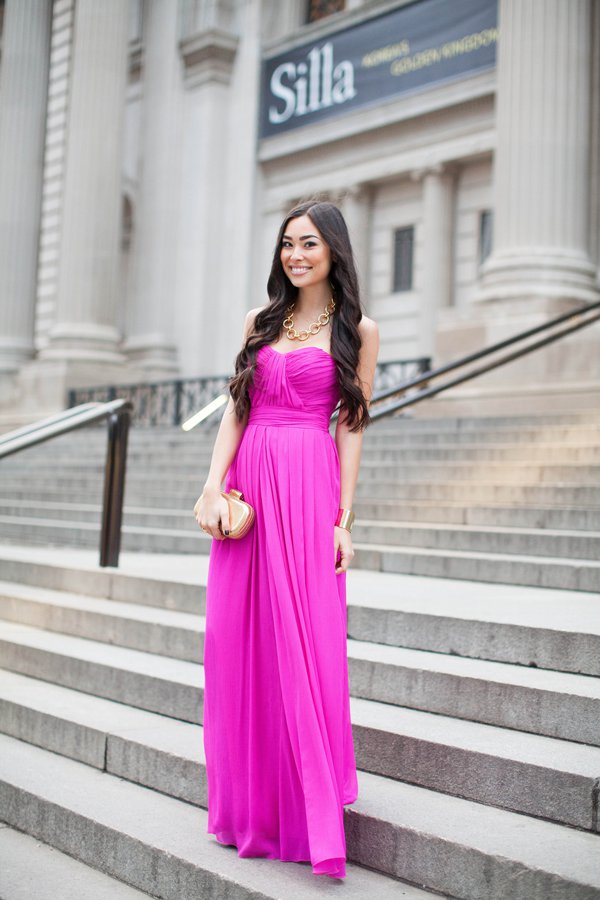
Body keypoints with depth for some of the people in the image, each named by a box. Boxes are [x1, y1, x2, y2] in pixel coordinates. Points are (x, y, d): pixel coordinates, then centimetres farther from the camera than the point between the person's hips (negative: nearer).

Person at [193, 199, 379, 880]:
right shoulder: (261, 321, 15)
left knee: (302, 643, -4)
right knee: (238, 641, 3)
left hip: (309, 487, -4)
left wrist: (344, 520, -5)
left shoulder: (356, 330, 6)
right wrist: (213, 487, -5)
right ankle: (248, 807, 17)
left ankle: (309, 815, 8)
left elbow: (351, 427, 2)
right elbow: (235, 410, 9)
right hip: (248, 481, 4)